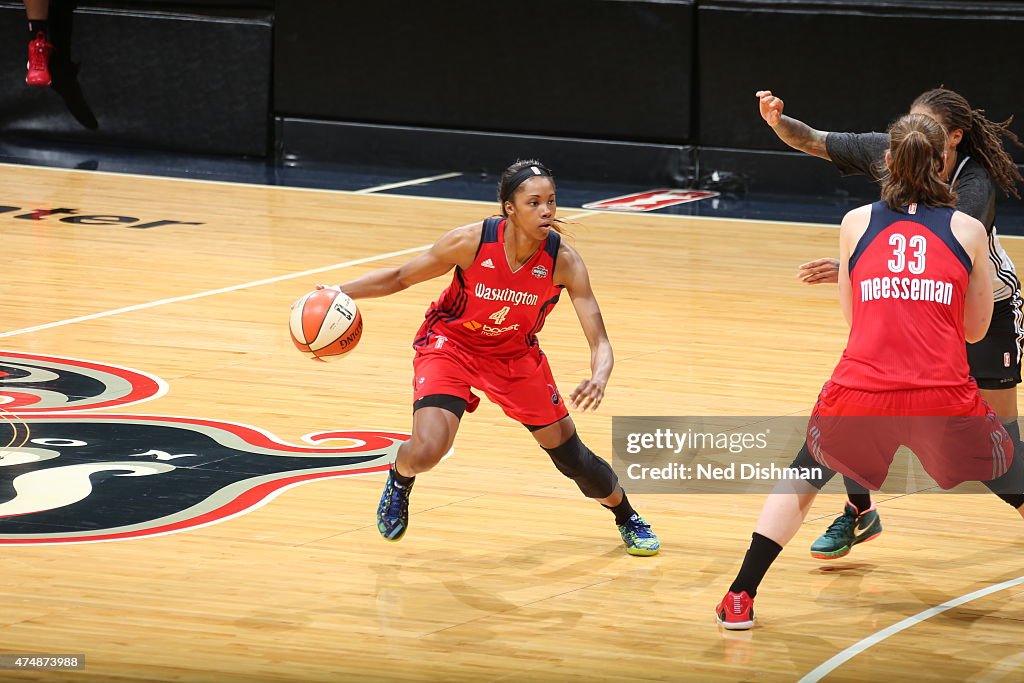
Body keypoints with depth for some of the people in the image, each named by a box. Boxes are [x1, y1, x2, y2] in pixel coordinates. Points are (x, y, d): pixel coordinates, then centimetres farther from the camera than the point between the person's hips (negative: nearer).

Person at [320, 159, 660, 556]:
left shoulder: (563, 260, -25)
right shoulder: (472, 242, -28)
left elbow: (599, 341, -26)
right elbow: (400, 278, -12)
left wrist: (599, 378, -47)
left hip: (516, 354, 2)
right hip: (451, 345, -2)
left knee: (571, 457, 4)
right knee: (425, 452, -23)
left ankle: (627, 518, 35)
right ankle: (399, 481, 15)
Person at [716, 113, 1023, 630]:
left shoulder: (857, 223, 10)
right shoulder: (968, 230, 8)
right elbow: (975, 329, 15)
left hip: (860, 394, 1)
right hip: (945, 400, -1)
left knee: (804, 476, 29)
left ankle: (740, 598, 24)